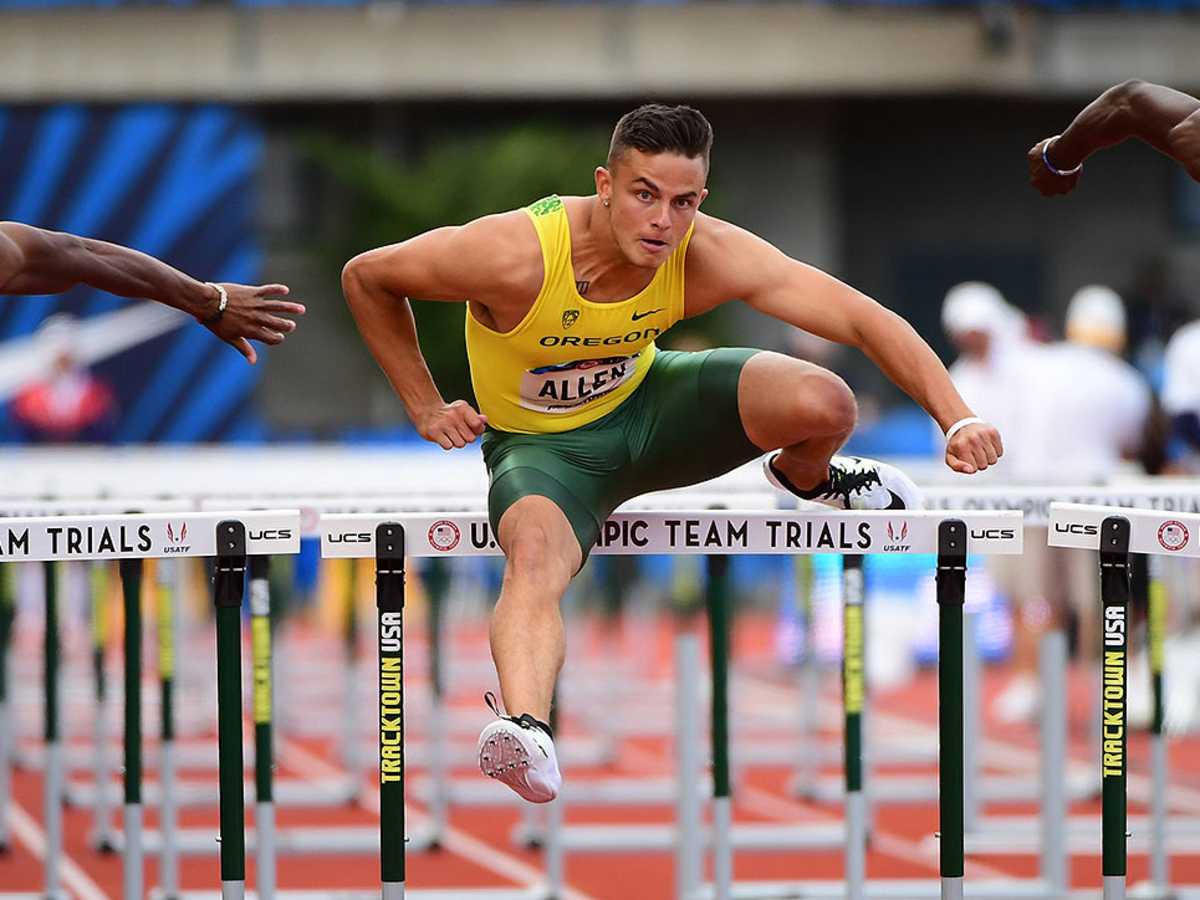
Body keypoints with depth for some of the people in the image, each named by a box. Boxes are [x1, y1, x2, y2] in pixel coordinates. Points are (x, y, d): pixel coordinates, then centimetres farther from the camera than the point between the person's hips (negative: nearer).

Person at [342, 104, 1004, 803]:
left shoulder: (710, 258, -24)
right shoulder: (514, 257, -31)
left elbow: (866, 320, -23)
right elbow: (365, 277, -15)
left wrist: (958, 417, -35)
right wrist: (425, 408, -13)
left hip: (646, 402, 3)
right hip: (543, 446, -3)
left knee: (826, 406, -18)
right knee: (535, 553, -38)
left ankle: (807, 479, 20)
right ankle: (526, 730, -61)